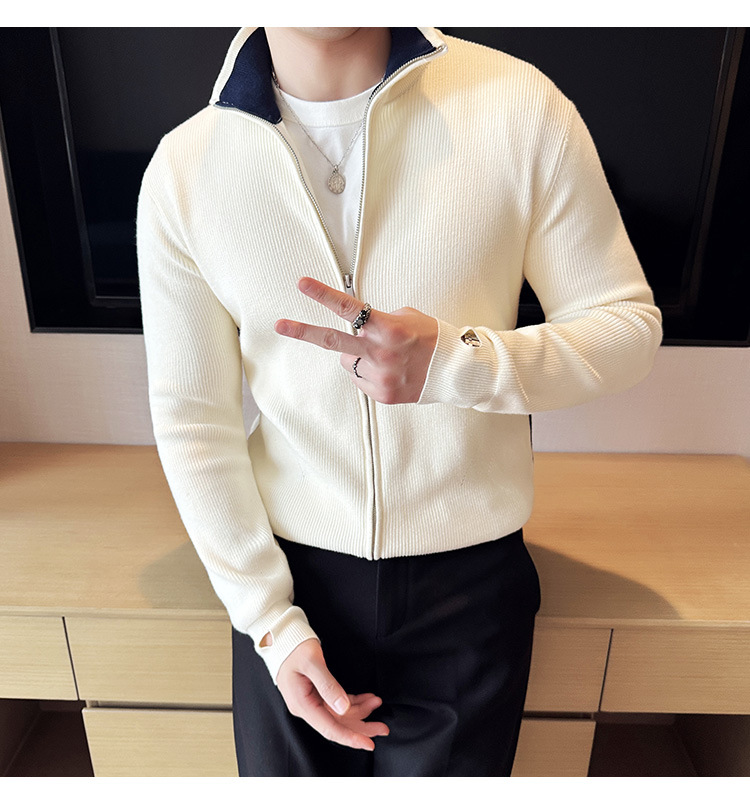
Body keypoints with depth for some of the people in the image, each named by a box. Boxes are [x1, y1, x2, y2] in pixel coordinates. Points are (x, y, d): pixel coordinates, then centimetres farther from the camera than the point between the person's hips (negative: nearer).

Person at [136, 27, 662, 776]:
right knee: (284, 769, 21)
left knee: (450, 766, 20)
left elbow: (631, 326, -6)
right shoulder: (181, 170, -7)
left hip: (469, 577, 0)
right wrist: (271, 621, -6)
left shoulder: (520, 105, -10)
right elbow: (191, 419, -4)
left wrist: (454, 361, -25)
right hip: (286, 573, 1)